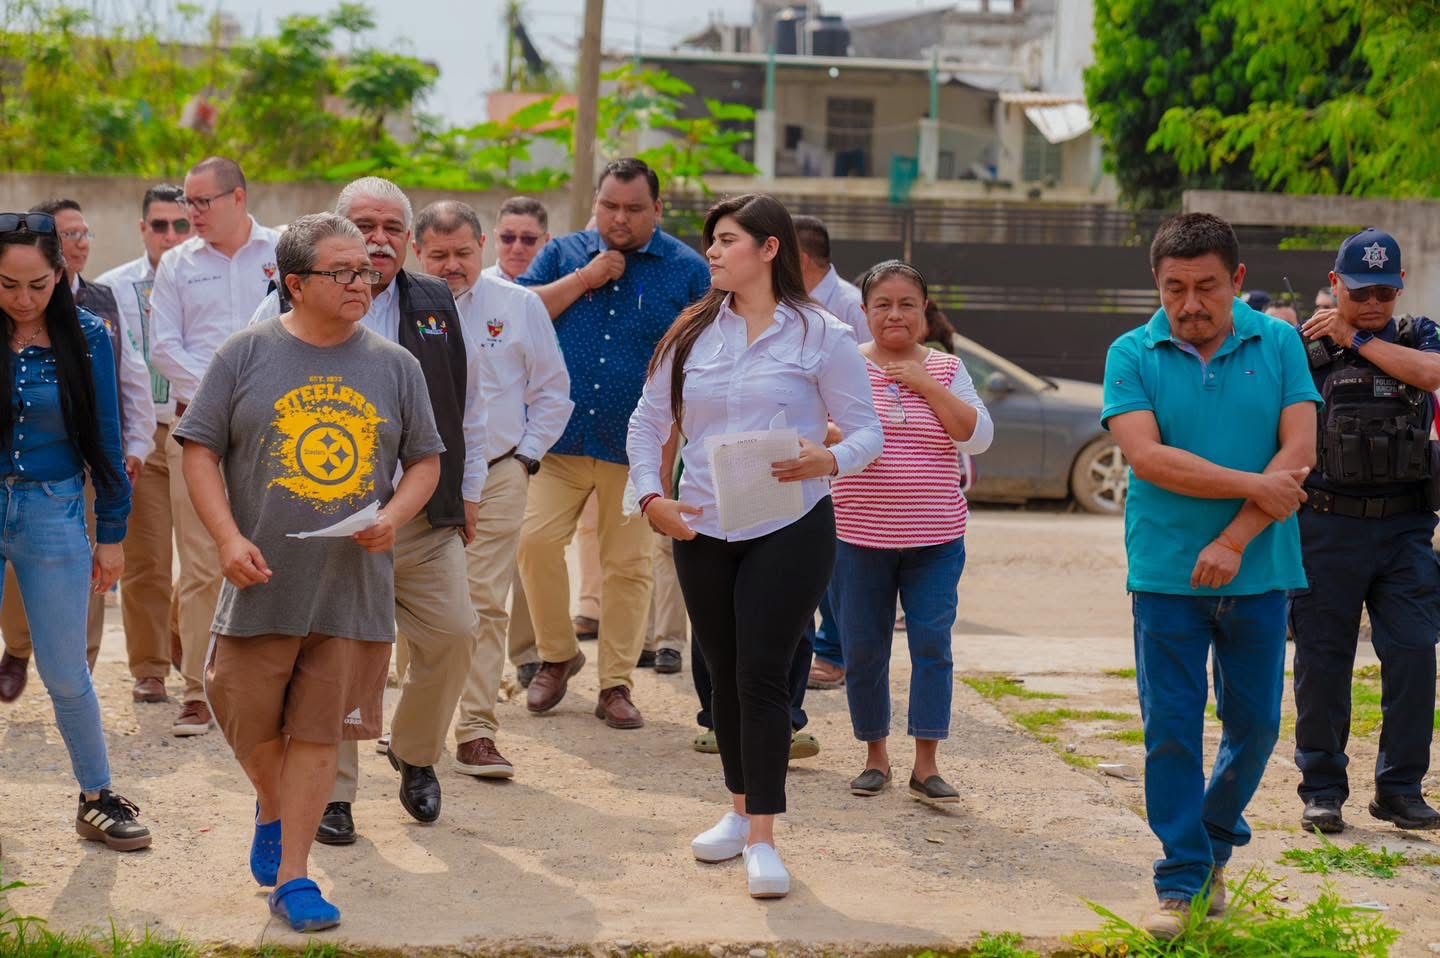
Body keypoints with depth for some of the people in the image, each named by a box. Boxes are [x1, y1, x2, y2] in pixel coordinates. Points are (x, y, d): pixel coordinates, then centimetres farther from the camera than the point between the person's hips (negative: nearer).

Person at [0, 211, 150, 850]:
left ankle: (98, 798, 22)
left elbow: (104, 438, 4)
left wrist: (112, 533, 6)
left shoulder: (85, 337, -2)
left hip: (55, 514, 0)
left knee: (66, 675, 6)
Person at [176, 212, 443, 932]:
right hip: (263, 580, -1)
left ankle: (293, 875, 12)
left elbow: (425, 459, 13)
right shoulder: (247, 354, 0)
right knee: (248, 723, 6)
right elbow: (201, 448, 0)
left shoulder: (395, 367, 6)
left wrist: (393, 516, -6)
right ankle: (271, 809, 38)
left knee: (318, 730, 3)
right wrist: (229, 537, -11)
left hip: (354, 585, 1)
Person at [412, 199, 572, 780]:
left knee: (485, 606, -2)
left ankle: (477, 734, 1)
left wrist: (526, 456, 5)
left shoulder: (519, 307, 4)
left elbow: (552, 391, 13)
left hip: (497, 477, 0)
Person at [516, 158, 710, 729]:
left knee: (629, 563, 2)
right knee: (535, 538, -10)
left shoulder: (687, 269, 5)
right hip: (560, 438, 1)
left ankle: (616, 684, 13)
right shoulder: (565, 254, 10)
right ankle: (557, 655, 12)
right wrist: (586, 278, -7)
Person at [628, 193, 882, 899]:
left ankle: (762, 839, -3)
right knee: (725, 674, 13)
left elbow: (868, 430, -4)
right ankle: (742, 810, 29)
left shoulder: (820, 336, -4)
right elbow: (648, 422, 13)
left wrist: (830, 460, -25)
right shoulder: (692, 333, 8)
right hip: (702, 529, 4)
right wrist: (651, 496, -2)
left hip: (789, 530, -4)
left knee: (761, 675, -9)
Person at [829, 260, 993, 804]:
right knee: (862, 650, 5)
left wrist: (927, 385, -11)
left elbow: (978, 437, -4)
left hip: (935, 539, 1)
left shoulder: (946, 369, 6)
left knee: (932, 645, -4)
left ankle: (926, 766, 2)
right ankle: (875, 756, 21)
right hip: (859, 535, 0)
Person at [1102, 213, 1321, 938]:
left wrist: (1235, 538, -16)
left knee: (1254, 724, 9)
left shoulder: (1279, 345, 1)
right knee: (1172, 729, 1)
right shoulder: (1132, 354, -2)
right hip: (1167, 573, -1)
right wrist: (1255, 486, -13)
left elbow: (1298, 453, -7)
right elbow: (1147, 457, -13)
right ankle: (1181, 878, 12)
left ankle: (1216, 844, 32)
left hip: (1257, 573, 1)